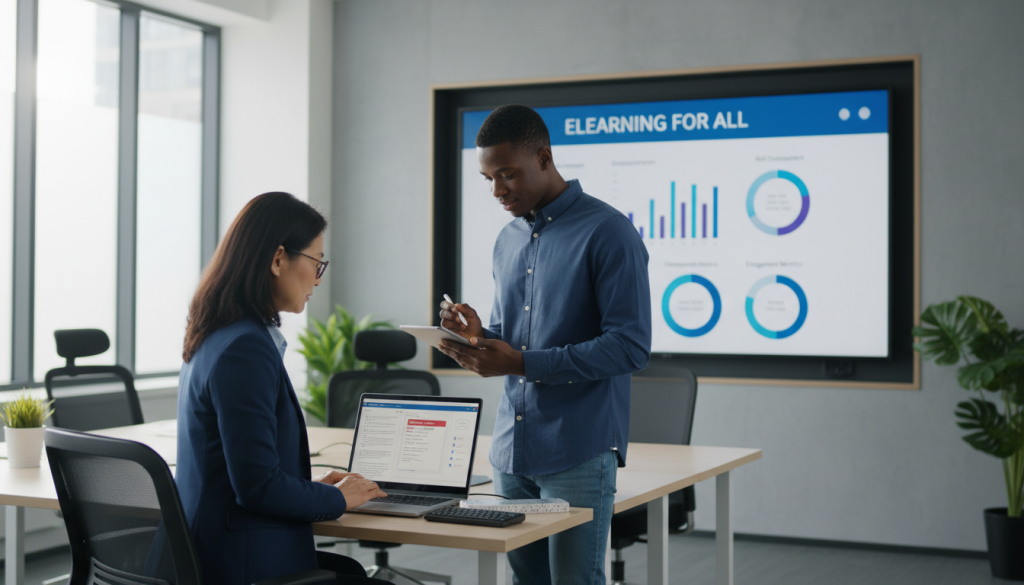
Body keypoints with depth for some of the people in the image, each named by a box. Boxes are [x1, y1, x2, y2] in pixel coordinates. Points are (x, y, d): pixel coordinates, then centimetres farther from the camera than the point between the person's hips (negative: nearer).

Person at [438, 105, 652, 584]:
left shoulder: (606, 232, -9)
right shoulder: (508, 240, 14)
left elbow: (630, 346, -16)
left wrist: (522, 363, -20)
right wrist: (478, 340, -3)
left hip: (578, 454, -7)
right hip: (511, 450, 7)